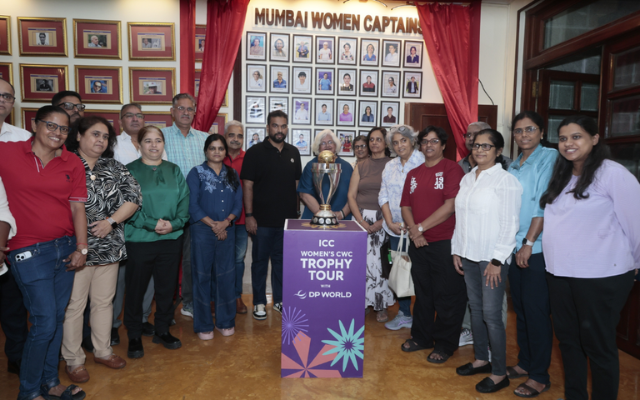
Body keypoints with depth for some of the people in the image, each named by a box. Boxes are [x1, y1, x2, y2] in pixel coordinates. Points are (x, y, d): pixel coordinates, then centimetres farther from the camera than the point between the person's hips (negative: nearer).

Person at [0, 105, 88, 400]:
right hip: (29, 253, -4)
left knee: (57, 318, 13)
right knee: (45, 324, -2)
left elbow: (77, 208, 4)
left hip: (65, 248, 4)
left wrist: (81, 249, -1)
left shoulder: (73, 163, 5)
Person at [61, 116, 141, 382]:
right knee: (74, 305, 4)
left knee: (104, 301, 15)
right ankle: (73, 360, 21)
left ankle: (103, 351, 31)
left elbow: (134, 196, 3)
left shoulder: (114, 168, 10)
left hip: (109, 247, 4)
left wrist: (111, 222, -9)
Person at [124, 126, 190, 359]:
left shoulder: (174, 171, 9)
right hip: (139, 240, -3)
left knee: (167, 287, 12)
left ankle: (162, 330, 30)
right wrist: (152, 224, -18)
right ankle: (134, 336, 24)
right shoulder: (130, 171, -1)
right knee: (136, 289, 7)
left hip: (171, 239, 3)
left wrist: (174, 223, -13)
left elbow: (184, 201, 3)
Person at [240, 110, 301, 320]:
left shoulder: (293, 152, 9)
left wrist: (296, 212, 9)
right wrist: (249, 215, -11)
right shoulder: (255, 152, -4)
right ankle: (259, 303, 20)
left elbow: (297, 184, 13)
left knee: (281, 260, 14)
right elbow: (248, 185, -7)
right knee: (260, 261, 8)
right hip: (263, 220, -4)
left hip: (287, 218, 4)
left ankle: (280, 299, 28)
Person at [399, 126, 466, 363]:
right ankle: (421, 337, 31)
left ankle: (445, 345, 18)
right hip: (418, 244, 6)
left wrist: (420, 227, -12)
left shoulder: (452, 169, -6)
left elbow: (450, 206, -15)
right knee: (422, 293, 17)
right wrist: (413, 231, -6)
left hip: (444, 243, -6)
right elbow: (405, 206, 11)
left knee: (447, 297, 3)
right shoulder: (413, 174, 14)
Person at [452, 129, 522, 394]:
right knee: (476, 309, 14)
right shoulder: (467, 179, 12)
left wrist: (497, 260, -14)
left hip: (492, 257, -6)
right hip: (469, 255, 7)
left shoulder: (506, 180, -9)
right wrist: (457, 250, 12)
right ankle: (481, 359, 30)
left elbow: (510, 224, -12)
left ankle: (499, 373, 12)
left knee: (491, 314, -3)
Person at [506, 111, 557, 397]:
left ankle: (540, 376, 14)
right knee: (520, 309, 14)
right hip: (514, 247, 7)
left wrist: (528, 242, -18)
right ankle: (525, 363, 29)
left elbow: (544, 203, -15)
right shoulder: (514, 166, 14)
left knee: (536, 312, 0)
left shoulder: (549, 158, -8)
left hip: (537, 249, -7)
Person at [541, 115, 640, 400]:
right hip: (559, 272, 7)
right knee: (567, 337, 17)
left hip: (600, 276, -7)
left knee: (597, 344, 6)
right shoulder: (561, 176, 11)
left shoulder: (611, 173, -12)